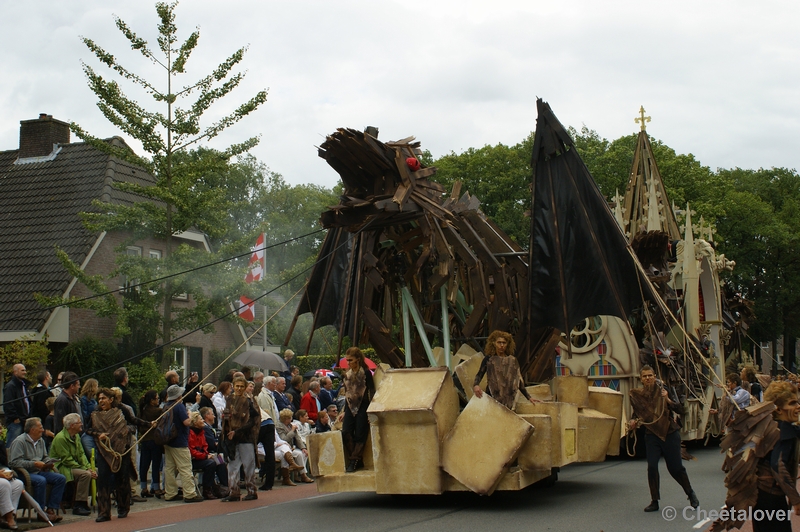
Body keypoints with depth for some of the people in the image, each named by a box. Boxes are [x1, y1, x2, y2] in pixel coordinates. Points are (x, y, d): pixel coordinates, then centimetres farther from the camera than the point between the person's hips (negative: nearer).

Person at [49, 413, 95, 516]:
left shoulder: (76, 436, 11)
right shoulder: (60, 438, -18)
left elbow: (81, 454, 11)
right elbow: (67, 460, -20)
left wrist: (88, 468, -7)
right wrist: (85, 469, -21)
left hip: (74, 466, 9)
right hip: (61, 468, -9)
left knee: (95, 471, -6)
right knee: (85, 474, -29)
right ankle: (78, 506, -24)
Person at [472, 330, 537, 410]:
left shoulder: (512, 360, 9)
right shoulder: (488, 359, 4)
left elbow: (519, 381, 12)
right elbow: (480, 374, -6)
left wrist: (529, 397, 9)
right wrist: (476, 385, -28)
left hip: (507, 398, 2)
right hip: (491, 397, -2)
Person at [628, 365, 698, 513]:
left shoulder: (663, 391, -4)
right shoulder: (636, 395, 1)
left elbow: (679, 410, -9)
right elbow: (636, 414, 13)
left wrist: (667, 399, -24)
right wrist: (632, 422, -8)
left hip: (670, 433, -2)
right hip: (652, 435, 2)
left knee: (675, 467, 3)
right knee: (652, 467, -10)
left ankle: (691, 493, 27)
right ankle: (654, 502, 2)